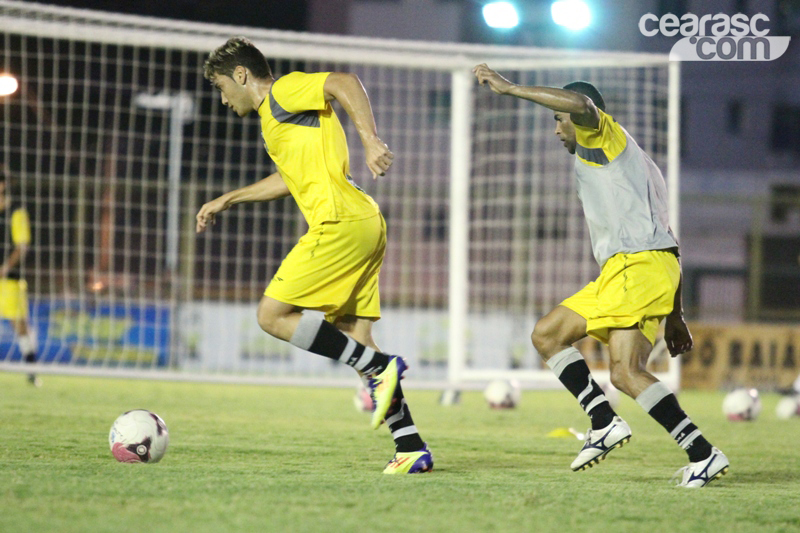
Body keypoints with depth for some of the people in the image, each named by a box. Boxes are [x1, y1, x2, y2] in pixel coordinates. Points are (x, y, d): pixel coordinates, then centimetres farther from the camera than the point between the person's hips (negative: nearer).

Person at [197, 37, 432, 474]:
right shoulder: (272, 117, 28)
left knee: (273, 316, -7)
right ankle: (411, 449, 1)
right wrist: (227, 200, 47)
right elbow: (291, 177, 43)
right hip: (365, 226, 10)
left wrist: (370, 140, -28)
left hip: (339, 223, -10)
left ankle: (380, 368, -12)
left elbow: (345, 82, -18)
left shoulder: (285, 90, -1)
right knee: (355, 340, 7)